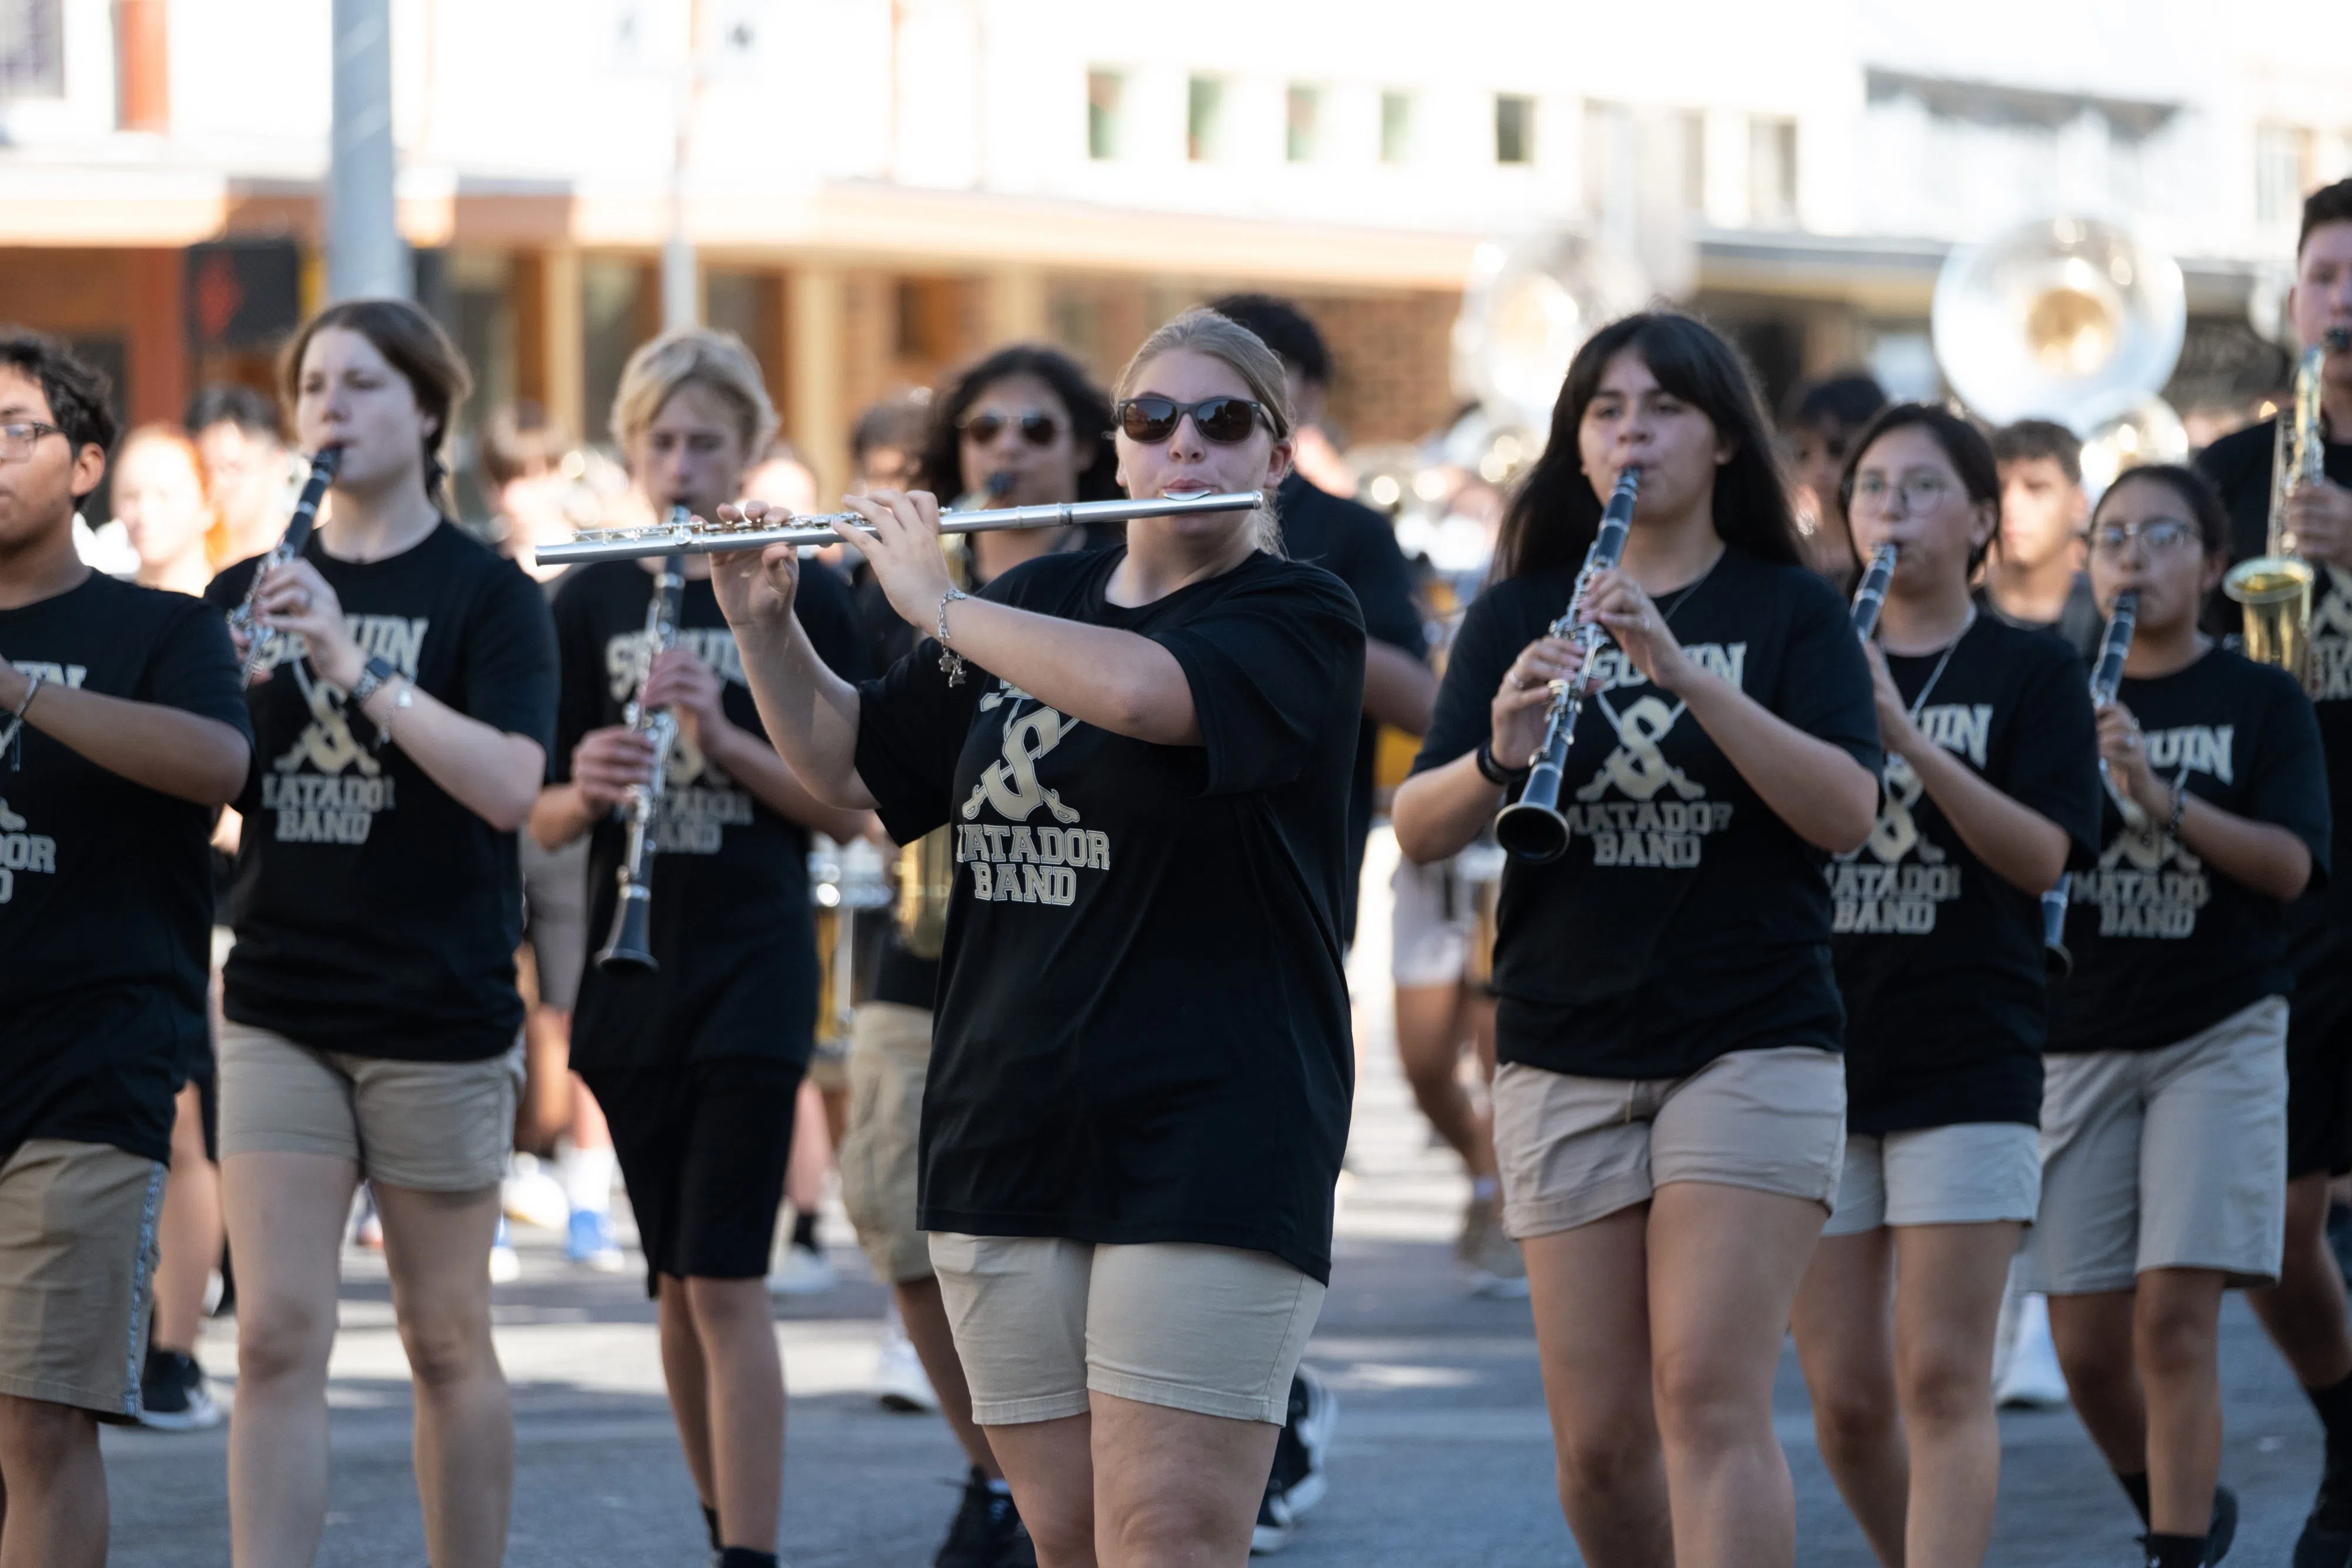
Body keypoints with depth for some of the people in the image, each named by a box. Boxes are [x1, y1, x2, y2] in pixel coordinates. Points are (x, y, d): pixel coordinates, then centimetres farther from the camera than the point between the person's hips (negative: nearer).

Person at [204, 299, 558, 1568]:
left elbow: (509, 786, -17)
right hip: (279, 1009, 3)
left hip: (437, 1018, -2)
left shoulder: (485, 595, -3)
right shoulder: (252, 593, 9)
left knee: (445, 1340, 6)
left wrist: (356, 664, -25)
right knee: (278, 1336, -5)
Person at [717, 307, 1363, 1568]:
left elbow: (1140, 689, -24)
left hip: (1209, 1148, -6)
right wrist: (762, 620, 6)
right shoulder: (1037, 604, 15)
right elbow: (848, 767, 21)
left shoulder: (1300, 620, -4)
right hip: (1008, 1144, 6)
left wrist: (938, 604, -13)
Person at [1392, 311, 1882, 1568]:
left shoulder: (1789, 612, 3)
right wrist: (1501, 754, -23)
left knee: (1708, 1400, -15)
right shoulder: (1521, 615, 8)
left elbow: (1847, 813, -12)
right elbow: (1418, 829, -1)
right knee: (1598, 1440, 2)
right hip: (1561, 1057, 3)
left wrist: (1685, 672, -24)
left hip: (1753, 1046, -3)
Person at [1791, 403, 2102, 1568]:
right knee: (1846, 1399, 4)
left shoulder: (2031, 674, 3)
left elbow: (2044, 855, -11)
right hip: (1816, 1059, 3)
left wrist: (1907, 736, -21)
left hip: (1966, 1065, -3)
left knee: (1942, 1382, -10)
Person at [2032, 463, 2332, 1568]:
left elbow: (2290, 865, -11)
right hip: (2079, 1040, 3)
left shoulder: (2260, 704, 1)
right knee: (2086, 1345, 2)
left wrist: (2161, 798, -25)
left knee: (2173, 1319, -15)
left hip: (2219, 1034, -3)